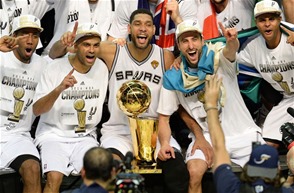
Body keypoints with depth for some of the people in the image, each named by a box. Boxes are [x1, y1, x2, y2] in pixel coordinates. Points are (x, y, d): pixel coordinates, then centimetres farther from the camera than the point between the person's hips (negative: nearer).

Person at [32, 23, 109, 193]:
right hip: (54, 135, -3)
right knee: (54, 178, -28)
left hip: (86, 137, 3)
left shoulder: (102, 68, 4)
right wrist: (59, 89, -30)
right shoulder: (56, 69, -8)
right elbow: (36, 110, -14)